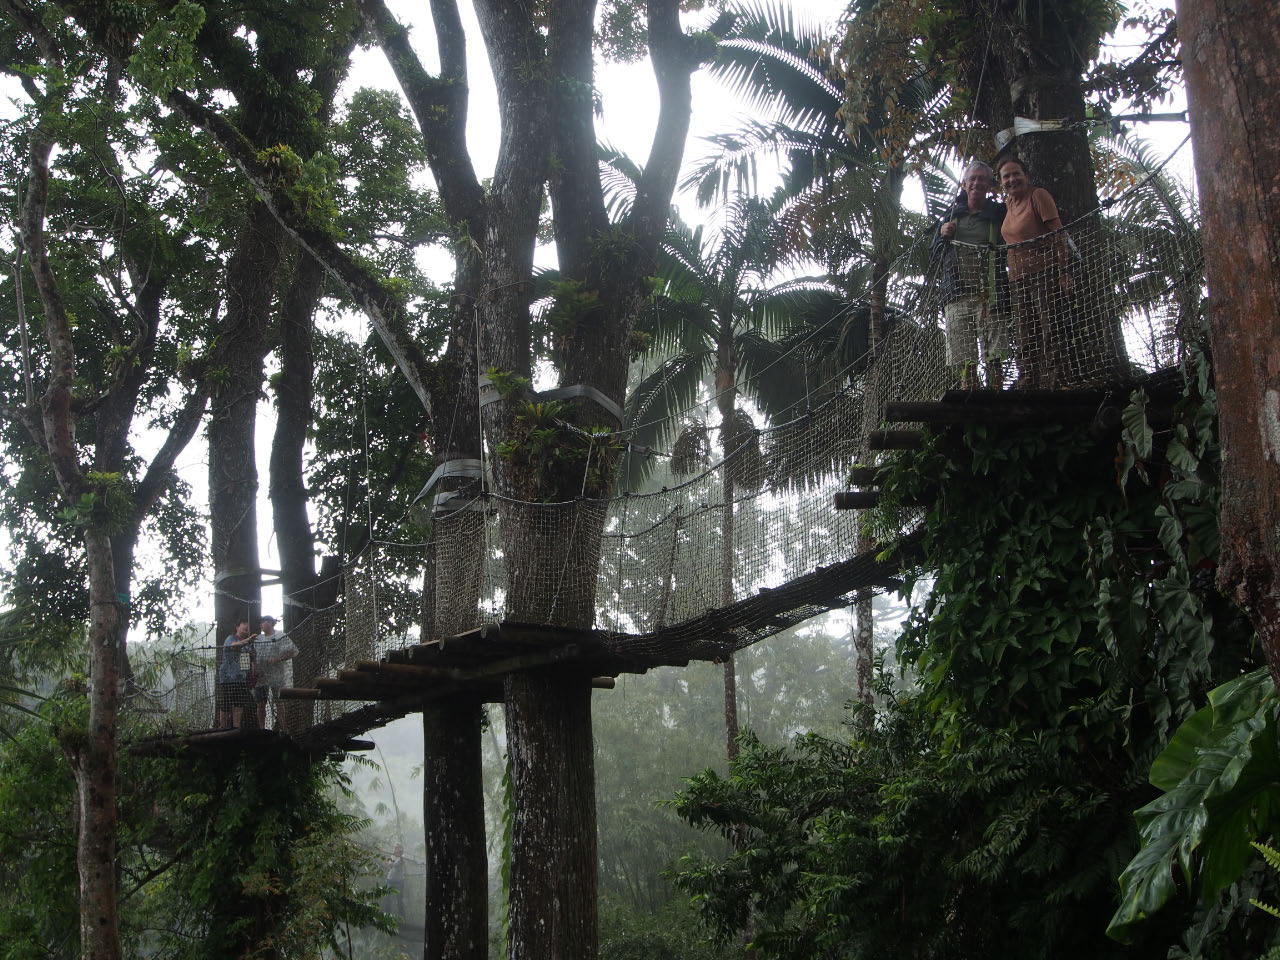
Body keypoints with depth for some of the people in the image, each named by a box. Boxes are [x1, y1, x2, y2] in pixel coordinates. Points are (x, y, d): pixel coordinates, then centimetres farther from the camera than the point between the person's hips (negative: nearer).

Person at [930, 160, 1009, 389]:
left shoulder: (999, 213, 10)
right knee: (965, 361, -1)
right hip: (956, 296, 3)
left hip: (988, 293, -3)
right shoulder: (953, 214, 18)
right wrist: (943, 236, 3)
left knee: (993, 357, -9)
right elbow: (933, 257, 21)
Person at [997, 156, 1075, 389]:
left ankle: (1054, 385, -14)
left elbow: (1058, 235, -10)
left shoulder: (1038, 195, -5)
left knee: (1052, 333, -10)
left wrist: (1064, 273, -17)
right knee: (1025, 340, 5)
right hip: (1019, 279, 8)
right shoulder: (1009, 203, 16)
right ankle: (1027, 389, 6)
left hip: (1045, 273, -8)